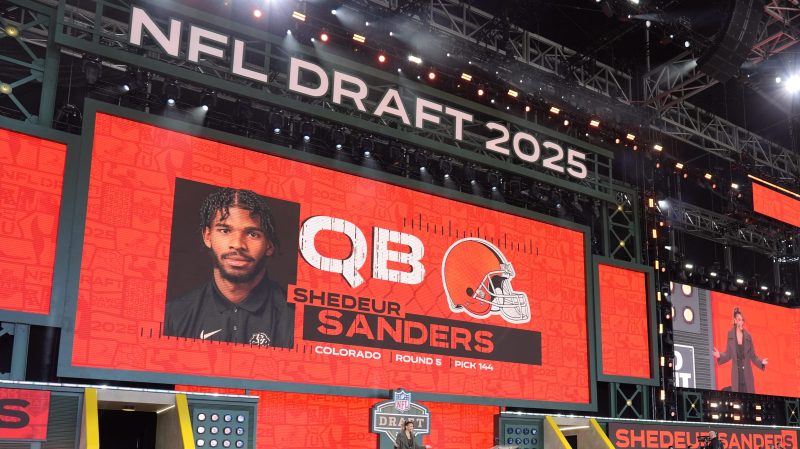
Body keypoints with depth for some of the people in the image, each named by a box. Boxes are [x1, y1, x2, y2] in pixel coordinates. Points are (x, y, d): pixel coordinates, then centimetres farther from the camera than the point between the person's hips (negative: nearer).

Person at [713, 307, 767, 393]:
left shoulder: (748, 336, -1)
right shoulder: (730, 334, -1)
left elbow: (753, 356, 4)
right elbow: (728, 354, 6)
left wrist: (761, 362, -12)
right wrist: (720, 356, -11)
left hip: (747, 375, 0)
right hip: (736, 375, 0)